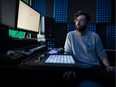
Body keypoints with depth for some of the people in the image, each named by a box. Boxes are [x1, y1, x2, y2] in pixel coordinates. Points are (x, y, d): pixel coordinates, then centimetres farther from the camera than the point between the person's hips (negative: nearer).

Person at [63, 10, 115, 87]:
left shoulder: (95, 36, 5)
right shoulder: (70, 35, 4)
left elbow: (102, 54, 9)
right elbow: (67, 53, 4)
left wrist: (108, 65, -9)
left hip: (94, 68, 2)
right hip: (77, 68, -1)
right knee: (67, 77, -36)